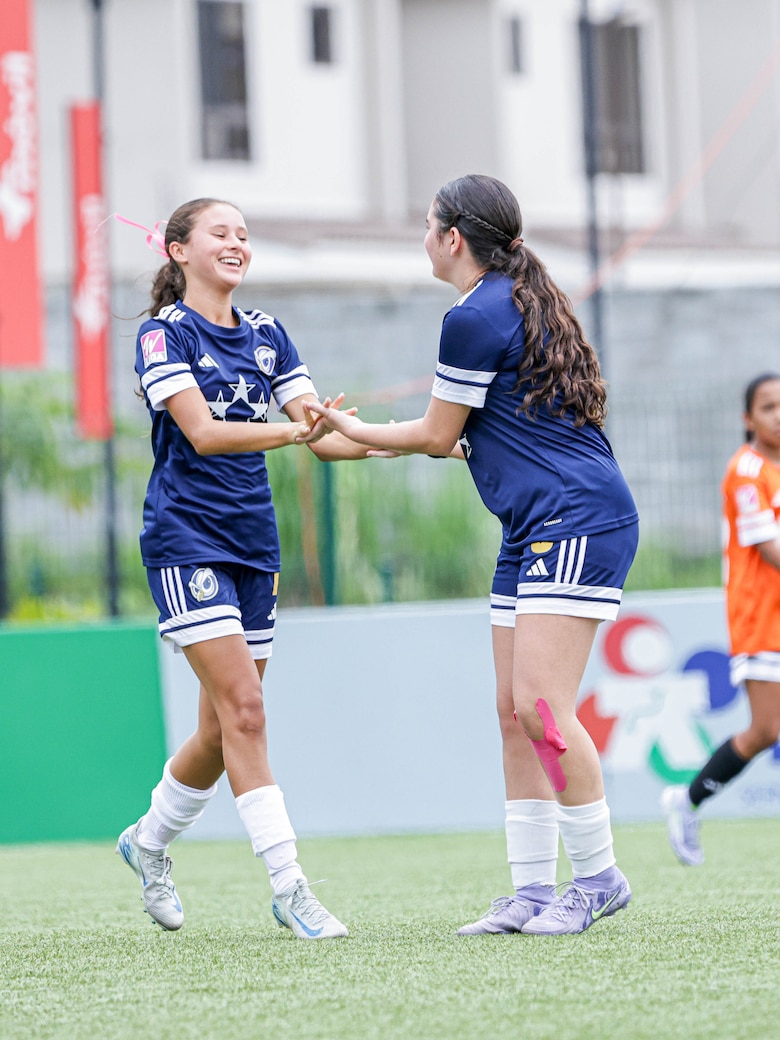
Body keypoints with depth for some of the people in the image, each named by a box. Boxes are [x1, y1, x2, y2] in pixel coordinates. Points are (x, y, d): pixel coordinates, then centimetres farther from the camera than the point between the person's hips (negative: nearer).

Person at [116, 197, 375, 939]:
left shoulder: (266, 335, 11)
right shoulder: (164, 333, -8)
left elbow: (323, 434, 6)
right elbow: (201, 431, -21)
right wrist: (291, 432, -34)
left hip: (253, 543, 6)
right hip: (186, 539, -6)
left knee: (225, 727, 10)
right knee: (243, 709, -15)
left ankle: (149, 841, 34)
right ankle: (288, 889, -16)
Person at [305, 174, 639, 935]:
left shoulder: (476, 318, -13)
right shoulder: (523, 302, 17)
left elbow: (436, 435, -4)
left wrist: (352, 429, 10)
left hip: (577, 521, -10)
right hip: (536, 529, 10)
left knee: (540, 704, -14)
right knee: (513, 710, 6)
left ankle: (598, 875, -7)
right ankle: (533, 893, 5)